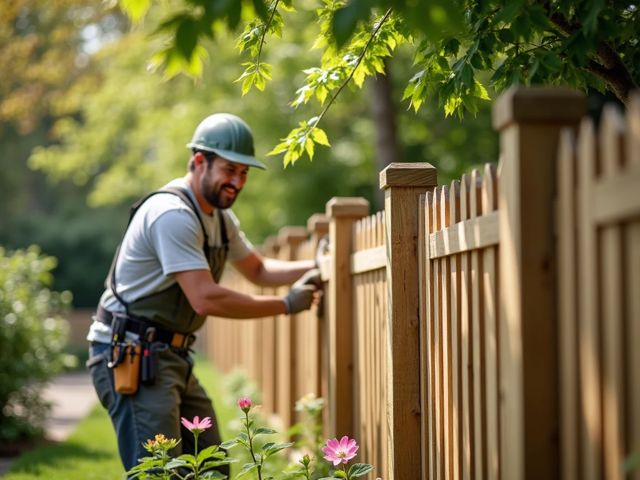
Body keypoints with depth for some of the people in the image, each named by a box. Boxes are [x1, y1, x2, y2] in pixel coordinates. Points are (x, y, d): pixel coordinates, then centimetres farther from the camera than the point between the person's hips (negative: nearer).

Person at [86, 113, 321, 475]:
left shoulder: (220, 218, 13)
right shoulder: (173, 214, -20)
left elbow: (257, 270, 26)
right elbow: (206, 298, -25)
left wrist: (314, 269, 8)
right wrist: (286, 305, -18)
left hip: (172, 357, 10)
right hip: (131, 358, -10)